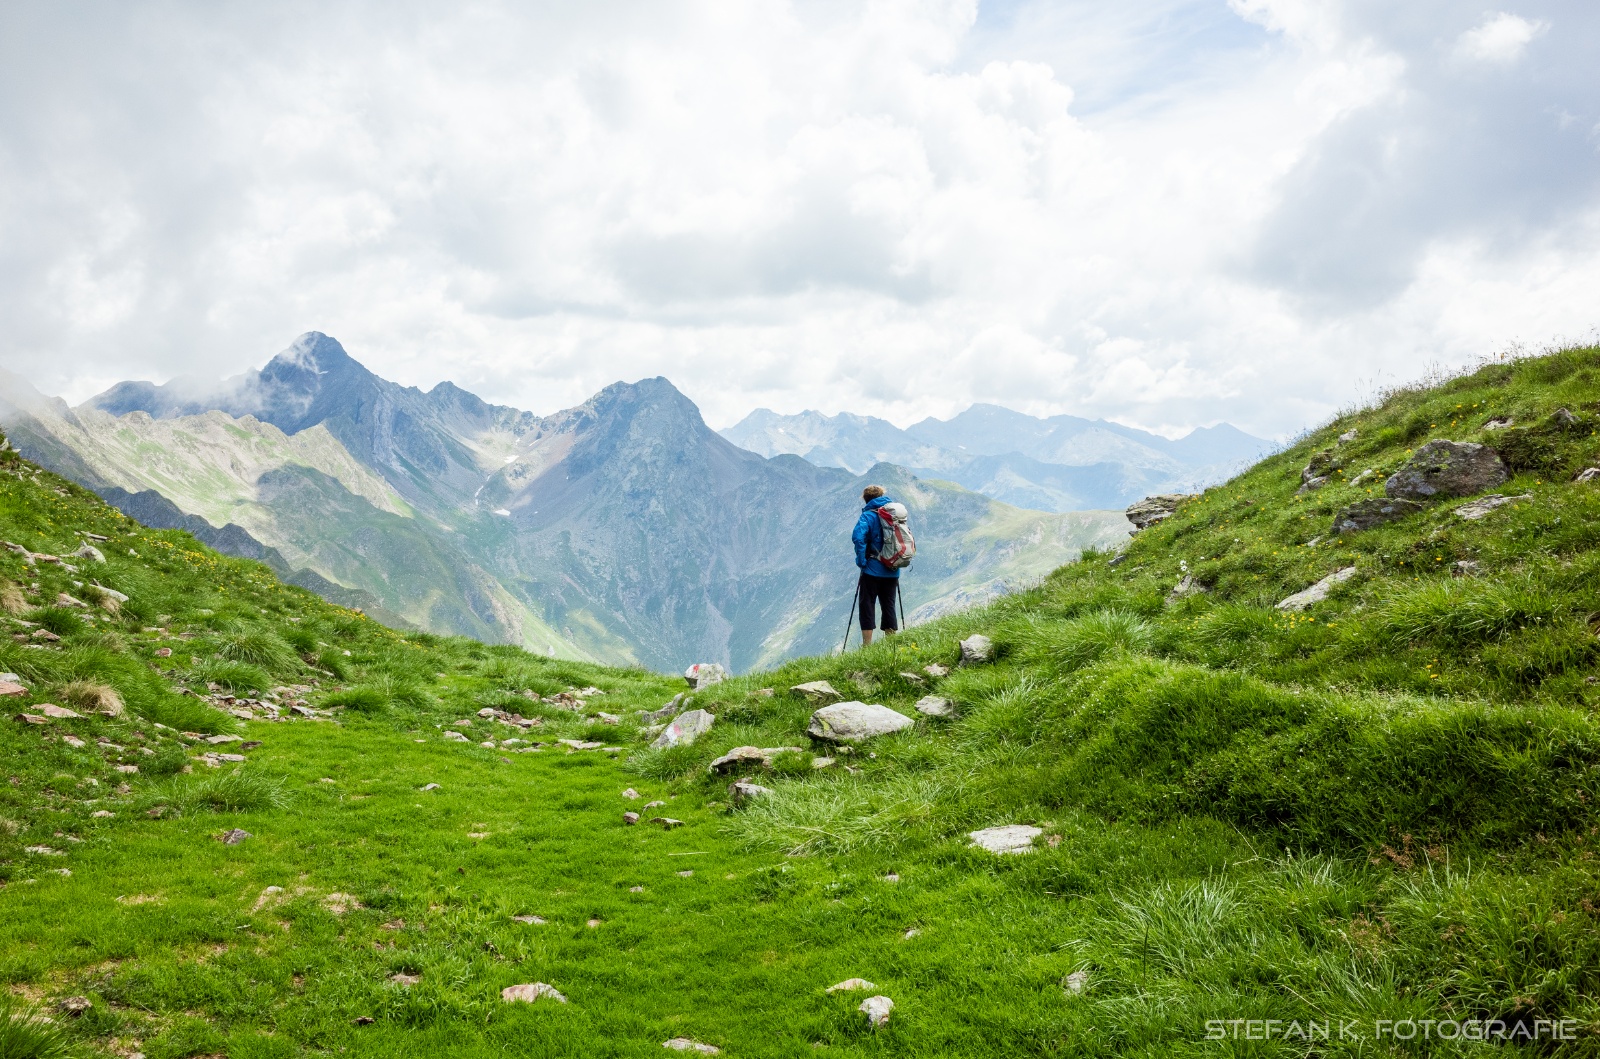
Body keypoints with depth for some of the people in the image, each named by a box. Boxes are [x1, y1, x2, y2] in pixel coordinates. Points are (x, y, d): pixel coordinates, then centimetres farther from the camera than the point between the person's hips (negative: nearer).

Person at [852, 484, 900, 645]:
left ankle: (867, 645, -1)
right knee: (889, 607, 12)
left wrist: (861, 560, -16)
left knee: (867, 606, 2)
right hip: (892, 571, 5)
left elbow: (858, 537, -25)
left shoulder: (868, 515, -9)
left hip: (873, 570, -5)